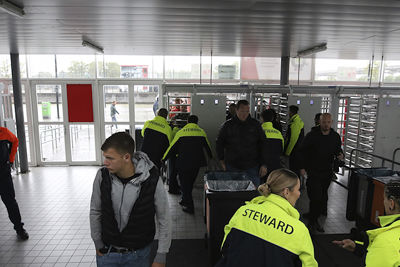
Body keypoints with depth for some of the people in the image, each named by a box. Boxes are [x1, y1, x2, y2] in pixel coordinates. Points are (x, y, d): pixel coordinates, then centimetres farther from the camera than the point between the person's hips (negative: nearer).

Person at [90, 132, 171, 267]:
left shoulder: (152, 181, -22)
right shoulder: (102, 176, -15)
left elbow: (164, 220, -12)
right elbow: (95, 211, 2)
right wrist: (98, 245, 6)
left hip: (138, 255, -2)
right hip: (107, 253, 2)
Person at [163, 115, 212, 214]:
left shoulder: (180, 132, -2)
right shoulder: (201, 132, 5)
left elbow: (172, 147, 0)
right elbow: (208, 147, 17)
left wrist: (164, 158, 12)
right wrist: (211, 157, 35)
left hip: (183, 163, -3)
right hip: (197, 163, 4)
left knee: (185, 184, 5)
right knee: (190, 182, 20)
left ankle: (189, 207, 3)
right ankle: (185, 201, 32)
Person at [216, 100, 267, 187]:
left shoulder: (255, 124, 3)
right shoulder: (227, 125, 1)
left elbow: (263, 145, 7)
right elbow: (219, 144, 11)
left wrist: (263, 165, 3)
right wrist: (222, 161, 8)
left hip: (252, 167, 1)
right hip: (232, 167, 0)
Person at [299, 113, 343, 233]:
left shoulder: (335, 136, 3)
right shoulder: (312, 135, -9)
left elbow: (338, 150, 16)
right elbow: (303, 151, -3)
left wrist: (341, 155, -9)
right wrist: (302, 167, -8)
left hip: (327, 171, 5)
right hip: (313, 171, -4)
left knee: (322, 195, 15)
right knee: (316, 196, -9)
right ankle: (313, 221, 7)